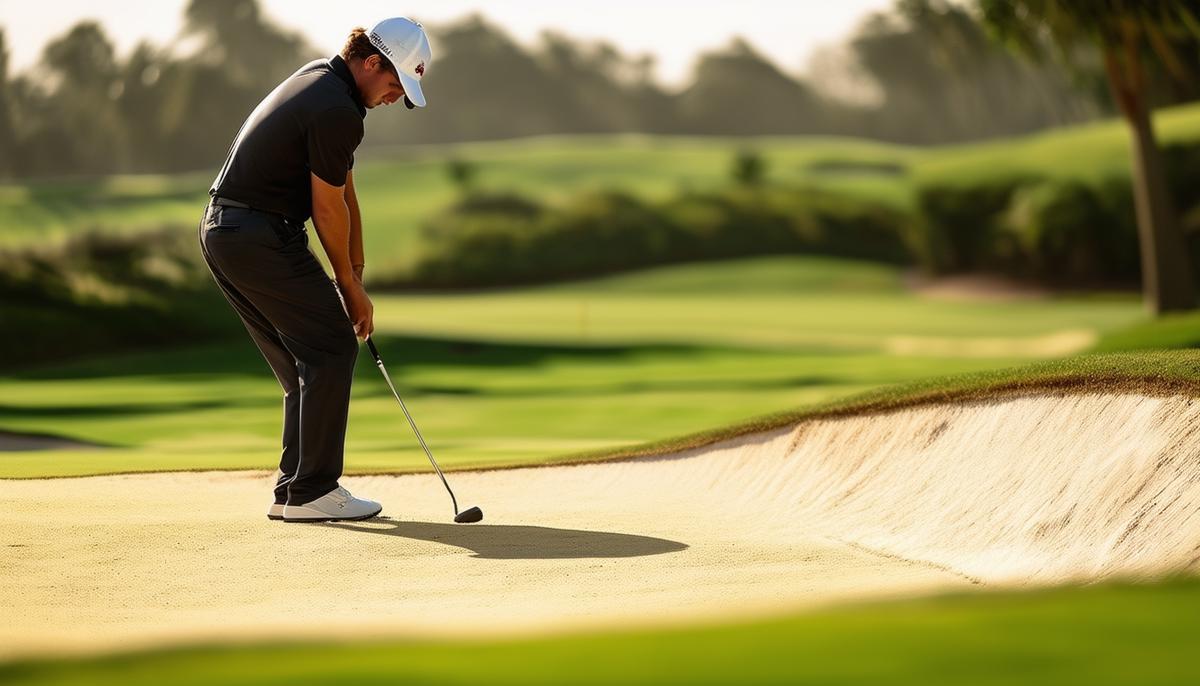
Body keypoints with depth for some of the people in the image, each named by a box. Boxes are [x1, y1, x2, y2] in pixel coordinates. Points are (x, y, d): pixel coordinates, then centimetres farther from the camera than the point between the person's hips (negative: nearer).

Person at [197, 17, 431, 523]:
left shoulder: (321, 78, 15)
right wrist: (351, 285, 3)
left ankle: (294, 492, 14)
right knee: (331, 346, -5)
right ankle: (311, 491, -5)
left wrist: (353, 274, 15)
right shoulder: (336, 111, -18)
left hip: (222, 233, 10)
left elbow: (343, 192, 16)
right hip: (260, 237, -10)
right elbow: (328, 208, -11)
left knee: (307, 364, 14)